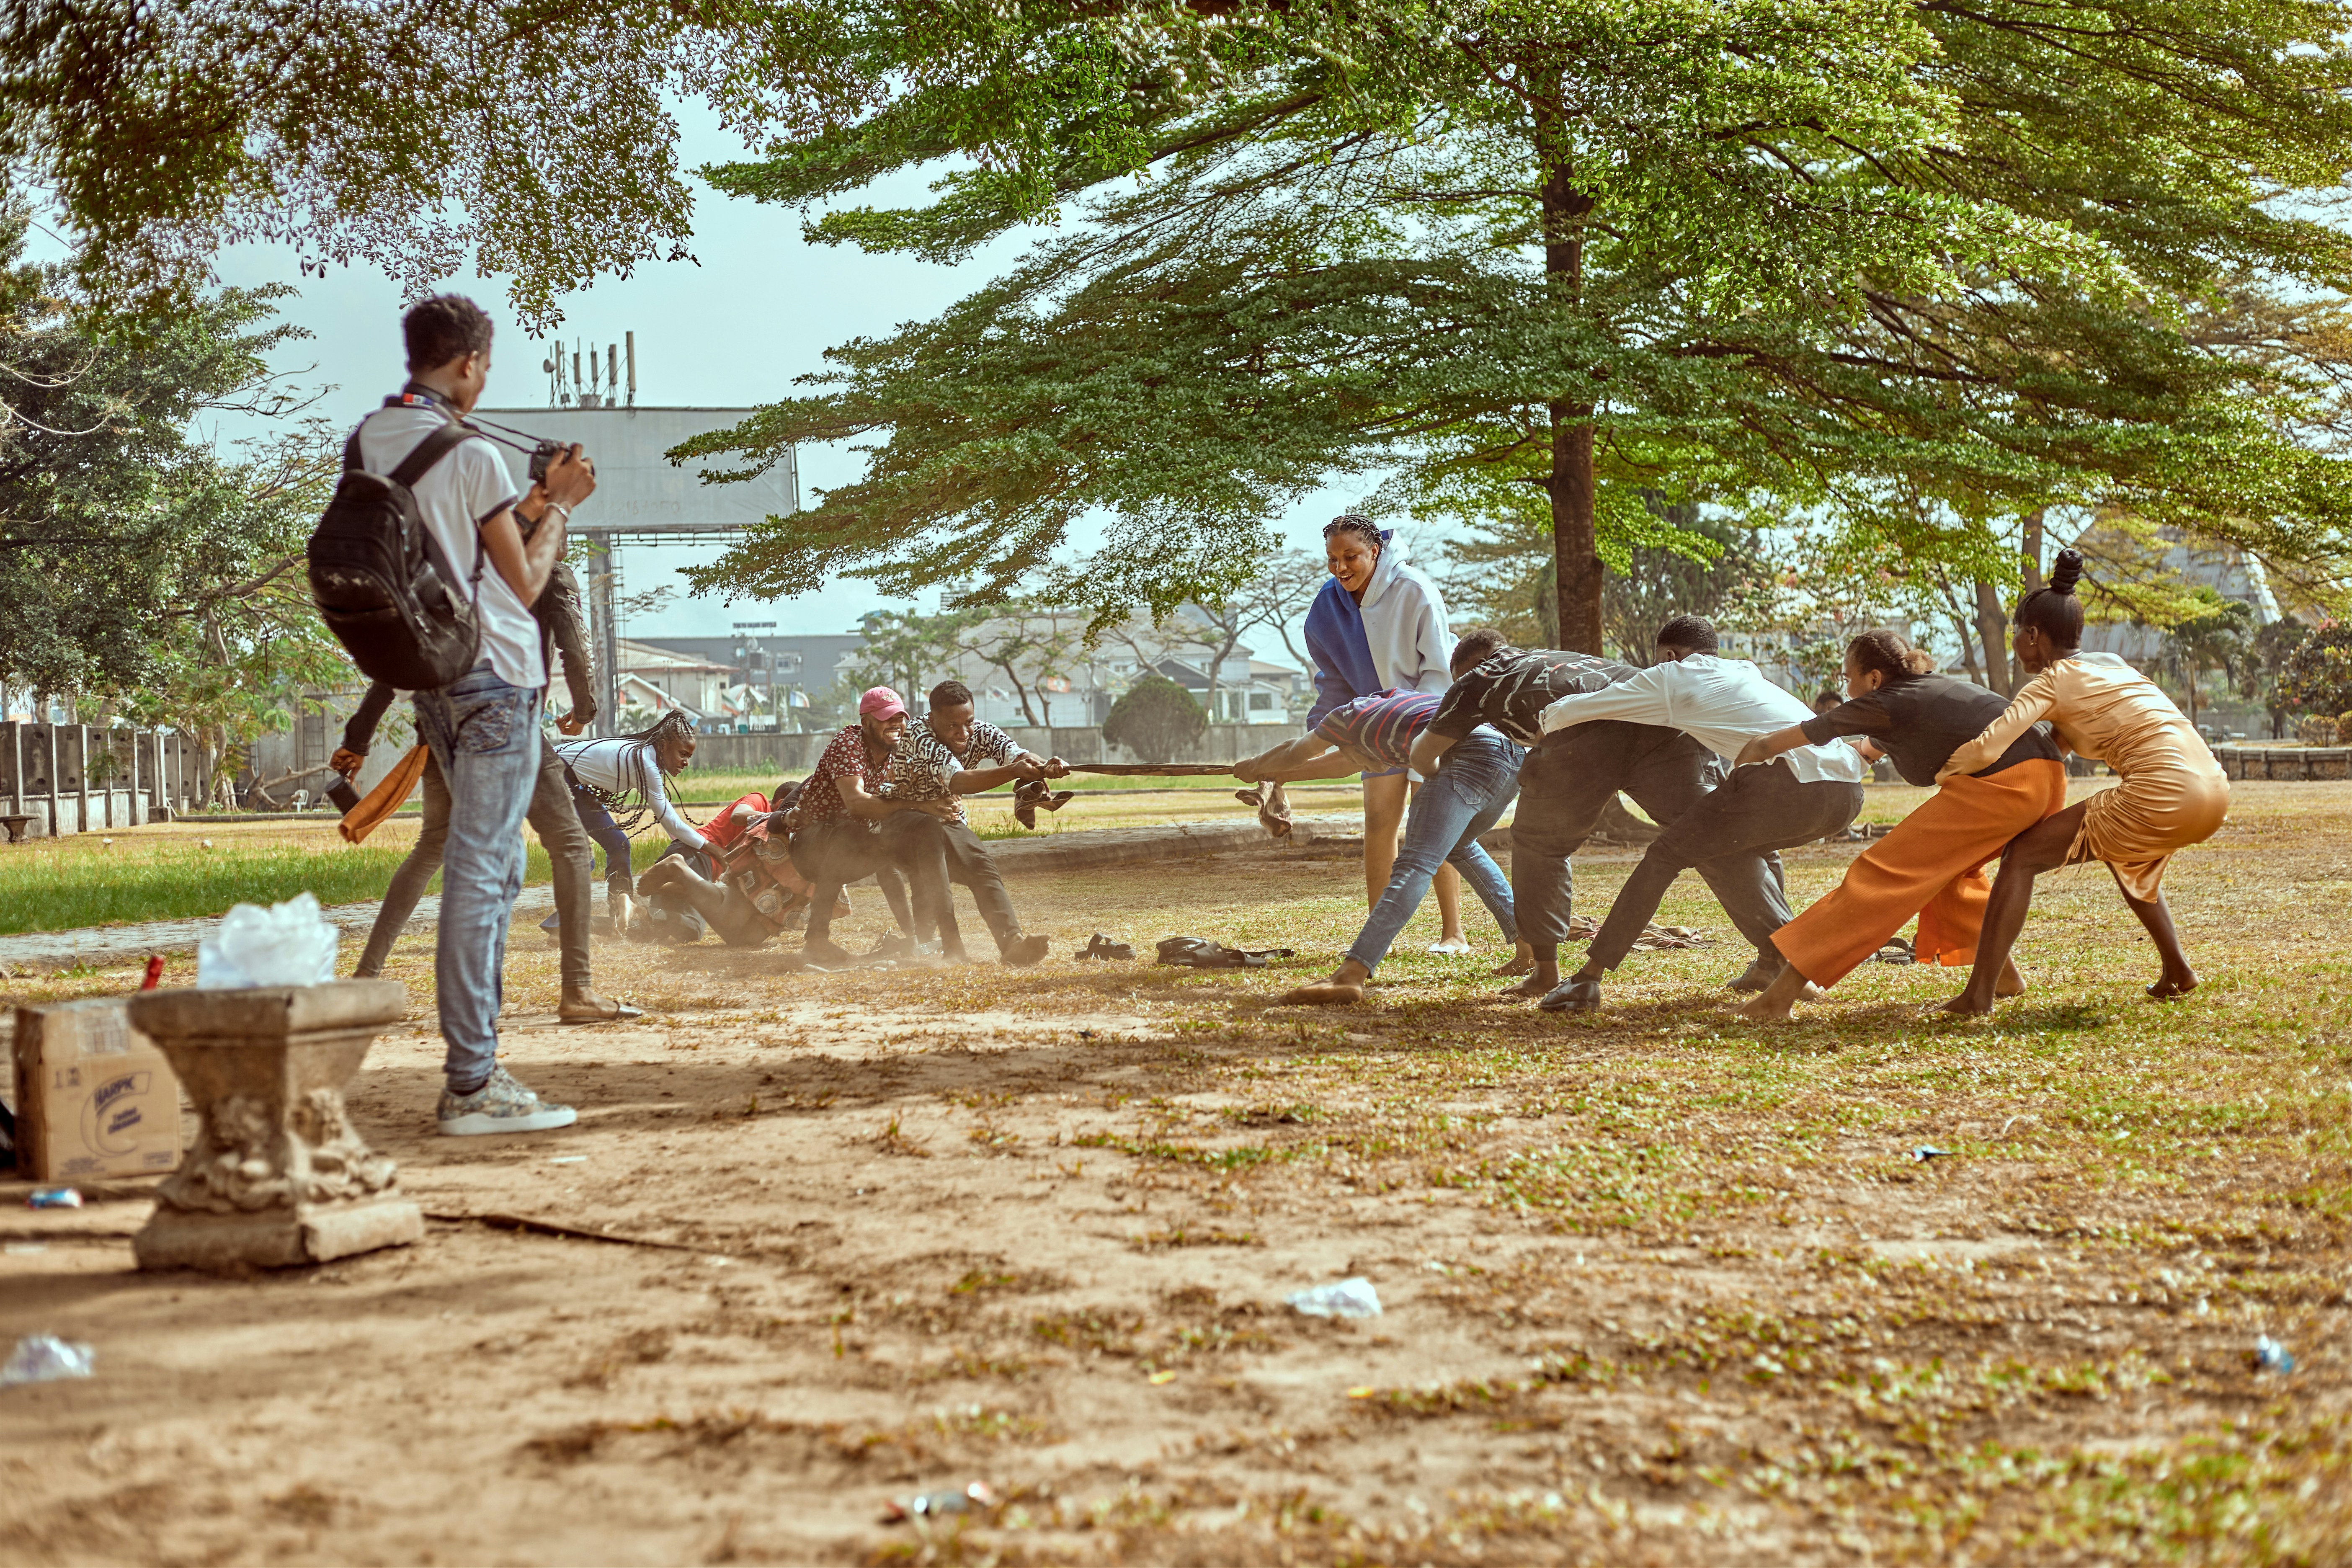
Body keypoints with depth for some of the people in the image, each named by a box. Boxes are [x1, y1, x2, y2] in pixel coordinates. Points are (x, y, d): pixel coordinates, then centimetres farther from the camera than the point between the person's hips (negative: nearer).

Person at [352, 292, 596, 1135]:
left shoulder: (367, 447, 10)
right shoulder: (470, 457, -14)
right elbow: (525, 583, -6)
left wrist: (535, 500, 19)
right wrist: (561, 507, 7)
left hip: (432, 678, 9)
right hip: (493, 679, -9)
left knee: (492, 869, 17)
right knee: (480, 870, -8)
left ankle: (475, 1065, 18)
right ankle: (471, 1083, -9)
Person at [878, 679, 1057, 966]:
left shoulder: (980, 733, -10)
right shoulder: (918, 735, -28)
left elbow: (1018, 755, -28)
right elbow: (959, 782, -43)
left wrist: (1046, 766, -53)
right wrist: (1013, 771, -58)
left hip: (949, 823, 6)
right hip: (901, 820, -6)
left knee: (982, 865, -20)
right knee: (930, 833, -37)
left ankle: (1012, 943, -38)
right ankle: (950, 944, -43)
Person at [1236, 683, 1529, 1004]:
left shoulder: (1349, 715, 23)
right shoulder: (1394, 707, 42)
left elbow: (1295, 753, 41)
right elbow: (1345, 761, 57)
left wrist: (1254, 767, 61)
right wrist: (1284, 776, 68)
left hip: (1469, 757, -7)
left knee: (1415, 865, -17)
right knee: (1460, 846, 31)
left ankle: (1349, 976, -28)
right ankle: (1527, 944, 24)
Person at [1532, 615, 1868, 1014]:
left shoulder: (1670, 677, 15)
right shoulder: (1745, 673, 34)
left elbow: (1562, 713, 19)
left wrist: (1550, 722, 41)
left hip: (1791, 783, -7)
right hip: (1849, 791, 7)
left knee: (1668, 853, 5)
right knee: (1735, 847, 31)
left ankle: (1588, 980, 2)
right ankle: (1775, 961, 23)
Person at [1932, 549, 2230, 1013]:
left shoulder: (2052, 680, 2)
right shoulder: (2111, 664, 24)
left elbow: (1984, 751, -8)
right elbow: (2066, 741, 33)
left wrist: (1939, 772, 10)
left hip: (2160, 798, -8)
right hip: (2213, 789, 8)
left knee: (2023, 856, 3)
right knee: (2123, 850, 38)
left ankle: (1979, 995, -3)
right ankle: (2177, 971, 32)